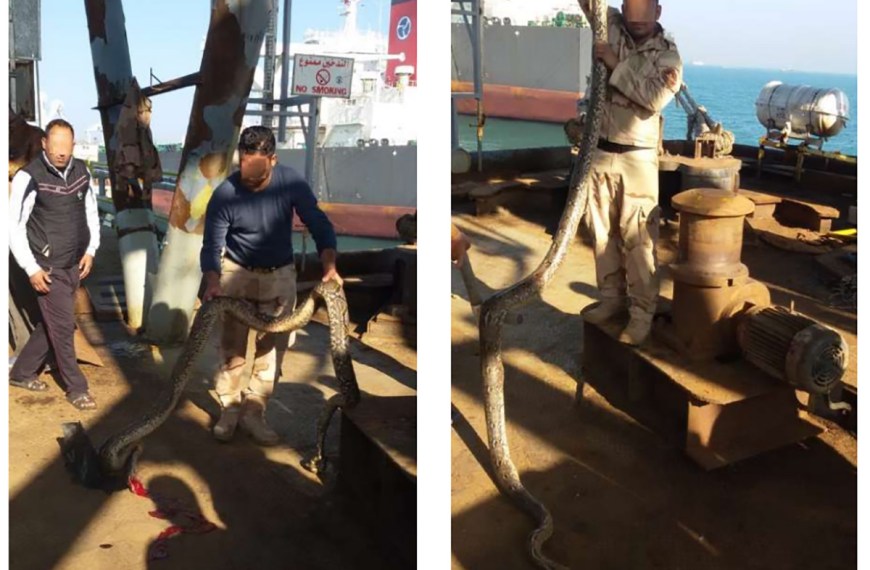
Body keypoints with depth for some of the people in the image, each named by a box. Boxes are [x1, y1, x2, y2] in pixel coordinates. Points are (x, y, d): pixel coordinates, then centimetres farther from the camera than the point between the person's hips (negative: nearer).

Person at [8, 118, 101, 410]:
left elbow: (91, 211, 13)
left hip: (75, 265, 6)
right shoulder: (29, 177, -16)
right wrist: (31, 268, -12)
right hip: (48, 268, -6)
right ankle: (76, 388, 16)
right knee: (63, 326, 1)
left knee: (52, 324, 16)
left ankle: (22, 373, 34)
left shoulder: (81, 171, 1)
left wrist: (91, 250, 3)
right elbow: (14, 226, -11)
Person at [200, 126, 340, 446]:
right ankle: (229, 410, 17)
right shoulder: (225, 194, -19)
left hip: (280, 276, 1)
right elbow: (212, 245, -13)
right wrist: (212, 282, -31)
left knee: (269, 347, 3)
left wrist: (329, 266, -26)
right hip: (237, 274, -1)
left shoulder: (291, 183, -17)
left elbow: (318, 224, -11)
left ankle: (253, 412, 14)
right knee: (233, 347, 2)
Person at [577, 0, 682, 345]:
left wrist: (616, 65, -19)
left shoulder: (667, 55, -5)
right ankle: (612, 297, 25)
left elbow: (655, 97, -20)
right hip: (599, 152, 4)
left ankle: (642, 313, 3)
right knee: (602, 232, 11)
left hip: (637, 158, -4)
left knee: (638, 239, -4)